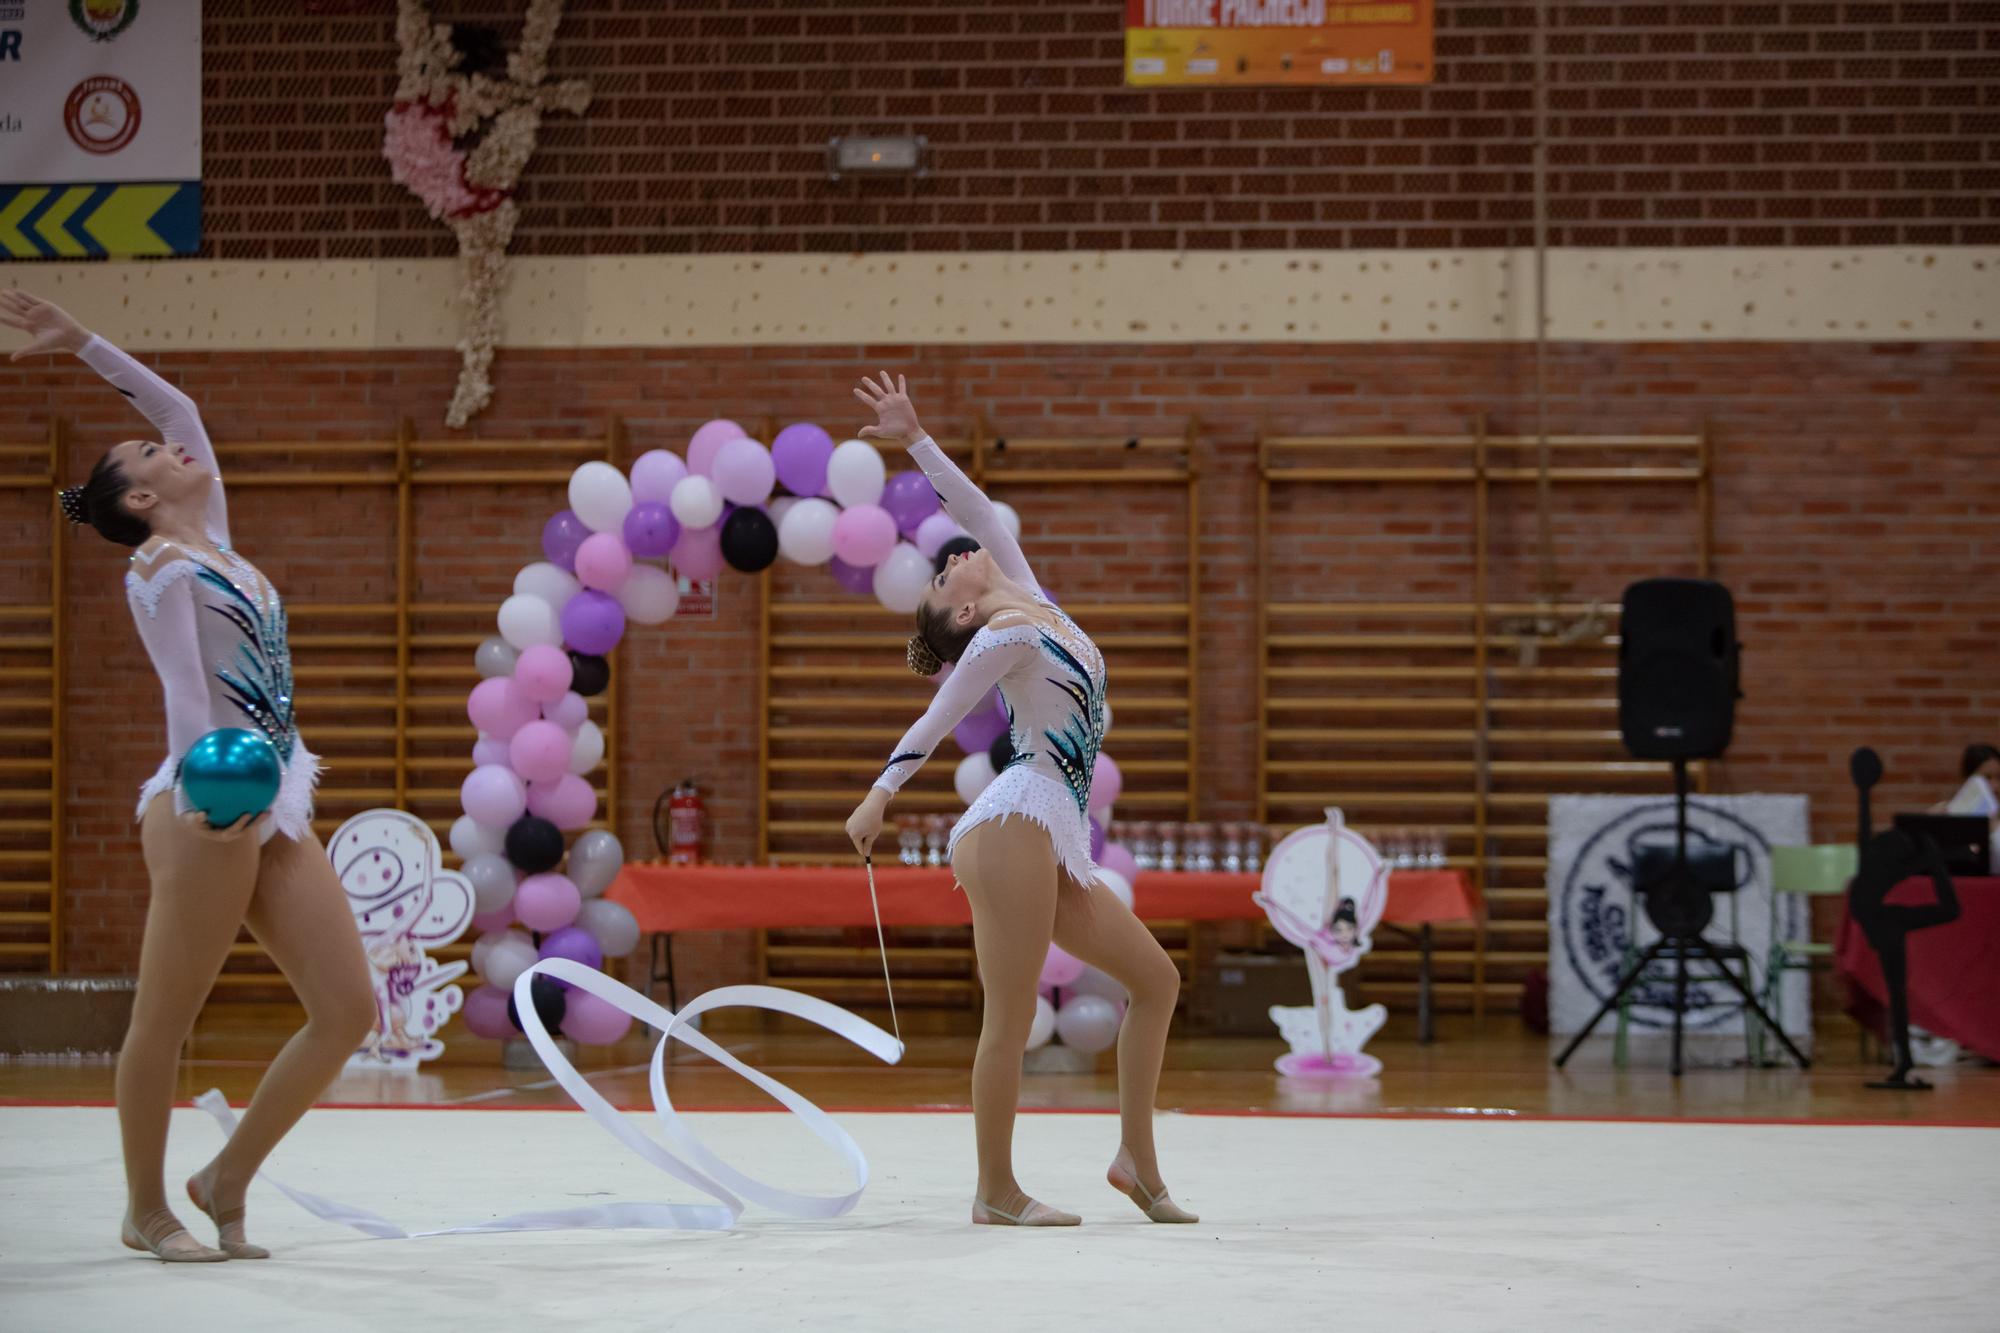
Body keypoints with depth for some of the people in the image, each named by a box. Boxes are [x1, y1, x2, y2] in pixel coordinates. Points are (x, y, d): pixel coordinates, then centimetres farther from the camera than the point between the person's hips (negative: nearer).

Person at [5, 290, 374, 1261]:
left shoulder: (212, 545, 19)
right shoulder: (159, 566, -4)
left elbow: (178, 408, 29)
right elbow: (185, 687, -16)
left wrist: (86, 347, 30)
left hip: (275, 814, 8)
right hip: (211, 814, -8)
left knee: (348, 1010, 0)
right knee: (165, 1023, 2)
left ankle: (228, 1179, 13)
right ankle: (148, 1210, 16)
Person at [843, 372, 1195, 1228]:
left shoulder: (1032, 607, 19)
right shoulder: (1005, 637, -3)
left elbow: (980, 513, 22)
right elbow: (936, 720, -4)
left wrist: (916, 440, 23)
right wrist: (879, 796, -8)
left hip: (1055, 844, 9)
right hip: (1016, 826, -9)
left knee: (1155, 980, 8)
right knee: (1011, 1019, -9)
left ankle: (1137, 1161, 9)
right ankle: (996, 1192, -5)